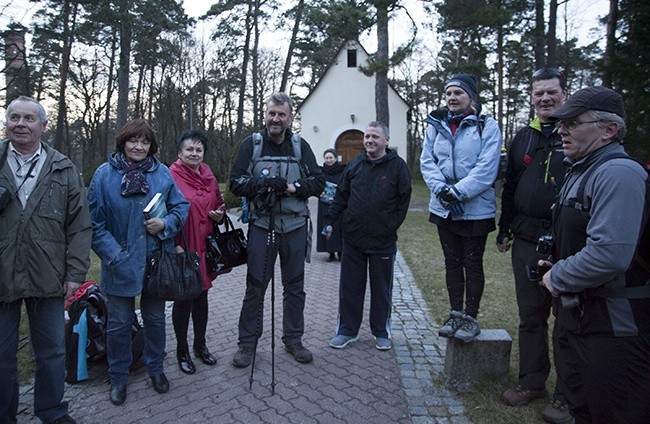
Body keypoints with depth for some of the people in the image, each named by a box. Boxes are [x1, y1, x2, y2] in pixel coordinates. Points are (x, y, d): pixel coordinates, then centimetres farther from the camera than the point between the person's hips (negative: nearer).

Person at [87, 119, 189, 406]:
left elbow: (182, 206, 4)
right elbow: (94, 221, -6)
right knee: (119, 323, 10)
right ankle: (118, 377, 32)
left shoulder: (162, 173, 0)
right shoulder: (105, 174, -5)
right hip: (120, 264, -2)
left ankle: (156, 369, 37)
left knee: (155, 318, 16)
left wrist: (165, 224, -16)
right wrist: (113, 255, -14)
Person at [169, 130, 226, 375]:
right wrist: (174, 244, -19)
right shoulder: (171, 176, -10)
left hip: (204, 247, 6)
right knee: (183, 299, 7)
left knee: (201, 296, 16)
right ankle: (182, 350, 25)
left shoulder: (208, 176, 8)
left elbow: (218, 205, 19)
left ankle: (200, 345, 33)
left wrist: (219, 215, -2)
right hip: (181, 249, -5)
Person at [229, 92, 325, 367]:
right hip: (262, 226, -2)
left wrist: (292, 186, -15)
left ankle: (293, 339, 29)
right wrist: (263, 184, -18)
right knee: (255, 286, 6)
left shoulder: (301, 146, 5)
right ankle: (247, 342, 22)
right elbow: (236, 182, -3)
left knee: (295, 287, 12)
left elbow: (318, 182, 1)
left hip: (295, 227, 2)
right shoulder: (252, 144, 2)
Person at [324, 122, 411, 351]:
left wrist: (391, 227, -8)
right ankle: (347, 330, 25)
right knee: (349, 287, 10)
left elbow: (404, 200, -3)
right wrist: (330, 221, 5)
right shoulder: (355, 165, 8)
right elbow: (341, 196, 11)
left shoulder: (397, 165, -2)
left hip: (383, 241, -3)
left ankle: (381, 332, 28)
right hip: (352, 239, 3)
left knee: (382, 289, 11)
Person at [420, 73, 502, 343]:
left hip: (475, 209, -4)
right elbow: (427, 161, 0)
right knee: (452, 262, 14)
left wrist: (458, 192, -21)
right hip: (443, 208, 4)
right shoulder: (436, 125, 6)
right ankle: (455, 313, 28)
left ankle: (471, 317, 21)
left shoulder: (487, 126, -6)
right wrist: (441, 189, -15)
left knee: (472, 264, 6)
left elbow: (486, 168, -14)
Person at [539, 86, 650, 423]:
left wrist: (558, 278, -17)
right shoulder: (580, 171, 12)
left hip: (613, 330, -9)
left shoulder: (619, 174, -20)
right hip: (576, 317, 10)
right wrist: (558, 267, 8)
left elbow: (609, 255, -31)